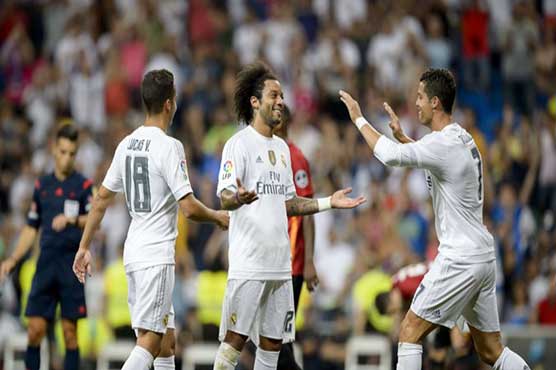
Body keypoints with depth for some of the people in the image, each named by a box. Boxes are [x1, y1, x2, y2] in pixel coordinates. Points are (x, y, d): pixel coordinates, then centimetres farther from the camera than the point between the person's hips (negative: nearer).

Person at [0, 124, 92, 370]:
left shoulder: (84, 185, 0)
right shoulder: (42, 185, 13)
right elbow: (31, 229, 20)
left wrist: (72, 220, -34)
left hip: (73, 264, -3)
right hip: (46, 264, 3)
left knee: (70, 332, -2)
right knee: (35, 329, -2)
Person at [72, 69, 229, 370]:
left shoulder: (127, 144, 10)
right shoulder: (169, 146, -13)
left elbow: (101, 199, 14)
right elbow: (189, 208, -16)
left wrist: (84, 247, 20)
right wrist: (218, 217, 3)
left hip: (133, 253, 8)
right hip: (157, 255, -8)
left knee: (166, 344, 13)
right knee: (149, 341, -11)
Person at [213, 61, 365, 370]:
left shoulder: (282, 147, 18)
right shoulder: (239, 144, -6)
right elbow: (224, 197, -16)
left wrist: (328, 202, 16)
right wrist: (238, 198, -38)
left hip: (280, 262, 8)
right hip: (248, 263, -8)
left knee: (273, 341, 9)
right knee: (235, 339, -9)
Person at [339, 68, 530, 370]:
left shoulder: (444, 143, -17)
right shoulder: (463, 139, 13)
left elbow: (391, 155, -29)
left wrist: (359, 119, -16)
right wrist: (401, 135, 23)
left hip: (459, 260, -9)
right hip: (483, 256, 9)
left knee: (410, 332, -3)